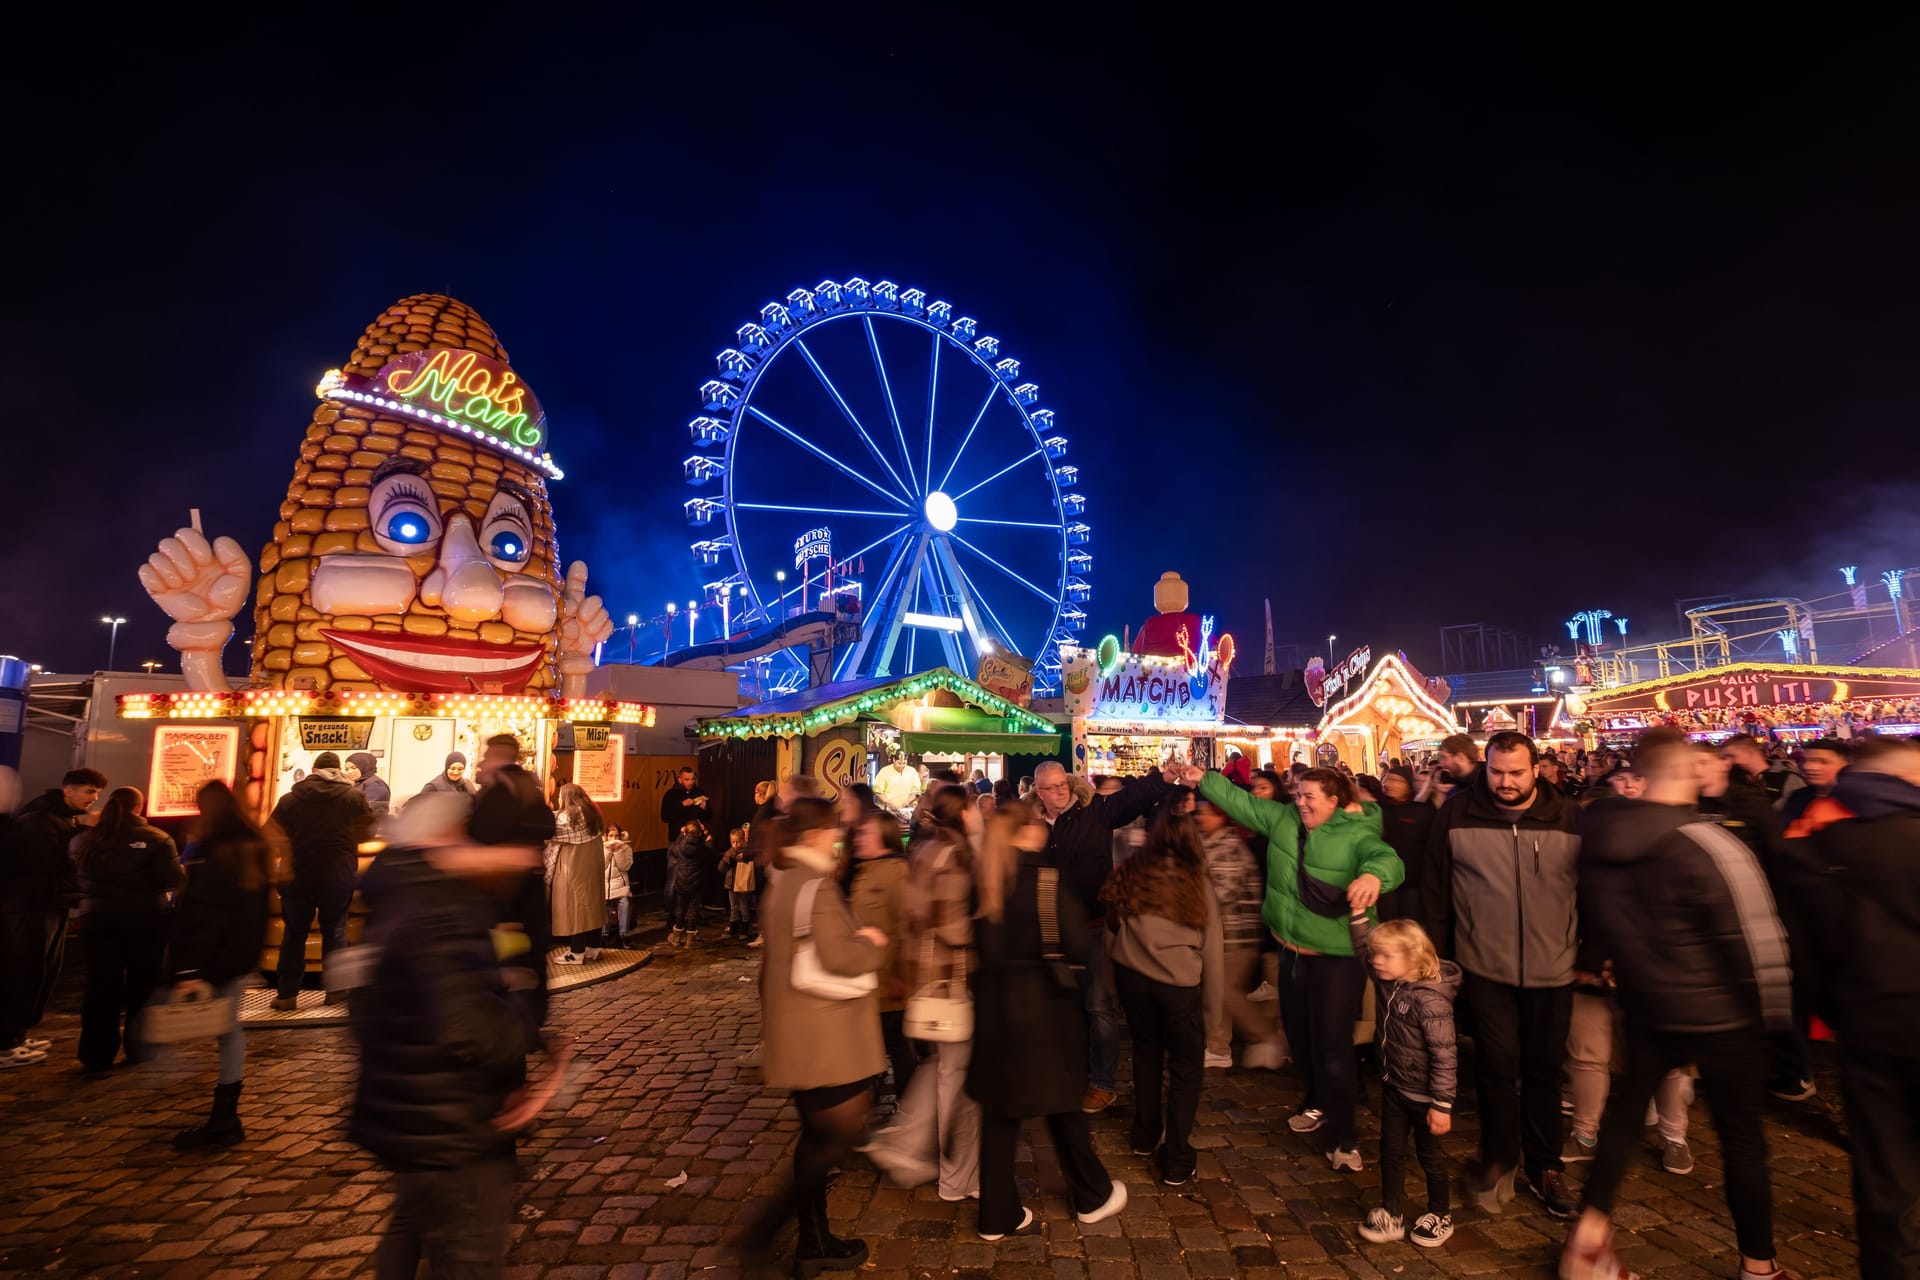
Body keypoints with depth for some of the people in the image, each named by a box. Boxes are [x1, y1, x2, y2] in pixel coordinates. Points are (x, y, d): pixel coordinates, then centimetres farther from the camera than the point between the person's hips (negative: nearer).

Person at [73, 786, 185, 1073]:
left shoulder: (85, 840, 1)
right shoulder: (156, 839, -11)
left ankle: (96, 1055, 10)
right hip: (146, 919, -3)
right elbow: (174, 879, -16)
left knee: (101, 986, 8)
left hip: (98, 919, 3)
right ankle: (139, 1049, 20)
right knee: (143, 985, 11)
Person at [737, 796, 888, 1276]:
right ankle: (764, 1230, 3)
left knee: (818, 1137, 18)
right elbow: (840, 958, -28)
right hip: (827, 1038, -10)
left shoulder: (779, 884, 9)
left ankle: (814, 1241, 28)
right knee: (840, 1136, 2)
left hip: (796, 1035, 10)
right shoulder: (817, 885, -21)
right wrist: (872, 943, -9)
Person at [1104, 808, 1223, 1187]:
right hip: (1179, 984, -3)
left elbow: (1111, 931, 5)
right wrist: (1211, 1006, 9)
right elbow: (1210, 949, -1)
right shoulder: (1197, 883, -8)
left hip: (1132, 976, 3)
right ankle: (1176, 1161, 16)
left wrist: (1114, 979, 17)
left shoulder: (1129, 875, -3)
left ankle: (1146, 1135, 38)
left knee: (1146, 1052, 23)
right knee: (1185, 1067, 13)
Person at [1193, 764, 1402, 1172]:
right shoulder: (1282, 818, -1)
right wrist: (1203, 780, -4)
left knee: (1332, 1044, -2)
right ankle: (1320, 1103, 45)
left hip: (1338, 956, -6)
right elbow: (1239, 801, 4)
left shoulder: (1357, 834, -18)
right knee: (1299, 1035, 20)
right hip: (1293, 952, 6)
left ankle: (1340, 1135, 16)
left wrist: (1373, 875, -57)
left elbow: (1387, 858, -35)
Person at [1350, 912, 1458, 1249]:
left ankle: (1440, 1216, 35)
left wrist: (1442, 1105, -22)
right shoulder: (1387, 982, -7)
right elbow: (1363, 946, 4)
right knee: (1390, 1151, 14)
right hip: (1393, 1086, 7)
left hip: (1424, 1095, -7)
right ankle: (1390, 1215, 29)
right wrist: (1358, 913, -8)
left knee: (1430, 1156, 14)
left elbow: (1444, 1056, -26)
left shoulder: (1431, 1000, -29)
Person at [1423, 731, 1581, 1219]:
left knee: (1544, 1069, 15)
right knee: (1498, 1066, 1)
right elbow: (1435, 891, 0)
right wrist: (1436, 957, 1)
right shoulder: (1457, 814, -6)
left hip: (1552, 969, 2)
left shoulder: (1569, 818, -3)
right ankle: (1499, 1161, 23)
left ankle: (1545, 1166, 32)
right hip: (1485, 967, -1)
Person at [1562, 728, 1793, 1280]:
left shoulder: (1603, 838, -6)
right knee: (1741, 1133, 13)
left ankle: (1588, 1235, 19)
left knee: (1625, 1108, 18)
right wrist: (1772, 1008, -3)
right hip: (1720, 1014, -4)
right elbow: (1752, 935, -17)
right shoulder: (1705, 844, -23)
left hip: (1646, 1004, 5)